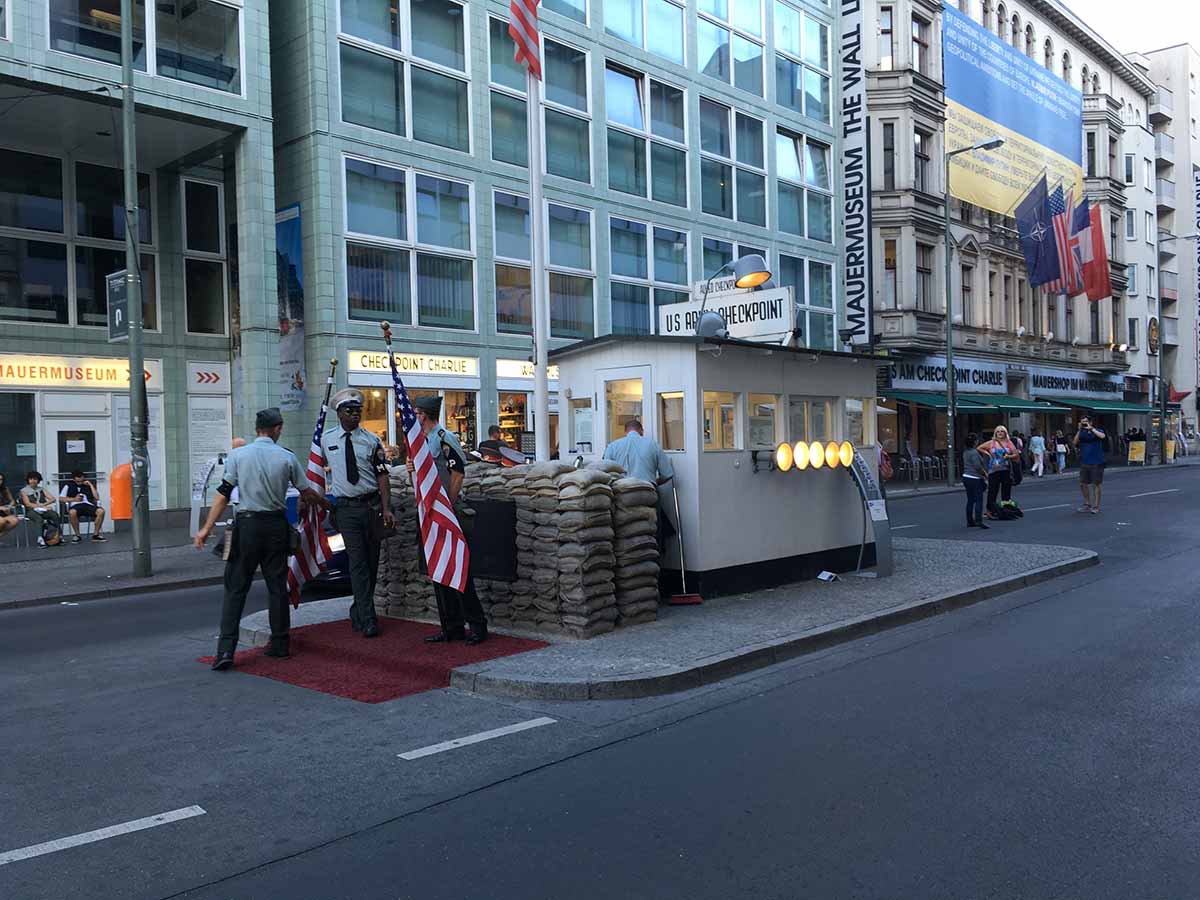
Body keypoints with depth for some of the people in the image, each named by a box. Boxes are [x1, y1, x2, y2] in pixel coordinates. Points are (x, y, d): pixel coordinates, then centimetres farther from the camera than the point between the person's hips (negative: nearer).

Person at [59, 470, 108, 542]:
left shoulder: (87, 484, 20)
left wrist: (91, 485, 6)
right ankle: (77, 535, -20)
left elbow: (96, 497, 10)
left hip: (88, 505, 2)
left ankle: (96, 534, -15)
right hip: (75, 506, -2)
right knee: (72, 512, -40)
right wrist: (74, 499, -2)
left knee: (101, 511, -30)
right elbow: (61, 498, 10)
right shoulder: (69, 485, 15)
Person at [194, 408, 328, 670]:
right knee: (277, 586, 12)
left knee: (235, 589, 2)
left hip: (247, 525, -1)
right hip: (276, 524, 1)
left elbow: (224, 494, -6)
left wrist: (206, 529, -3)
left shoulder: (238, 455, -2)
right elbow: (307, 494, 8)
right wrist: (326, 503, 28)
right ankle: (279, 645, 19)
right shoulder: (287, 457, 1)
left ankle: (226, 650, -6)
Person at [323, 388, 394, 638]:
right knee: (357, 562, -8)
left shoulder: (372, 441, 3)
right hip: (346, 507, -1)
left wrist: (386, 509, -9)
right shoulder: (326, 440, 6)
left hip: (372, 504, 1)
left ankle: (358, 612, 24)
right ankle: (367, 619, -9)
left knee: (371, 561, 8)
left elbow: (382, 476, 0)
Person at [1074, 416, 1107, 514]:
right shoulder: (1082, 433, 8)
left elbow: (1102, 436, -24)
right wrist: (1079, 430, -7)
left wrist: (1091, 428, -18)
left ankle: (1096, 507, 7)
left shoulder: (1097, 431, -3)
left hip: (1096, 463, -5)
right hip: (1084, 463, 5)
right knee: (1083, 484, 7)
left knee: (1096, 484, 0)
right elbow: (1075, 443, -3)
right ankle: (1087, 504, 22)